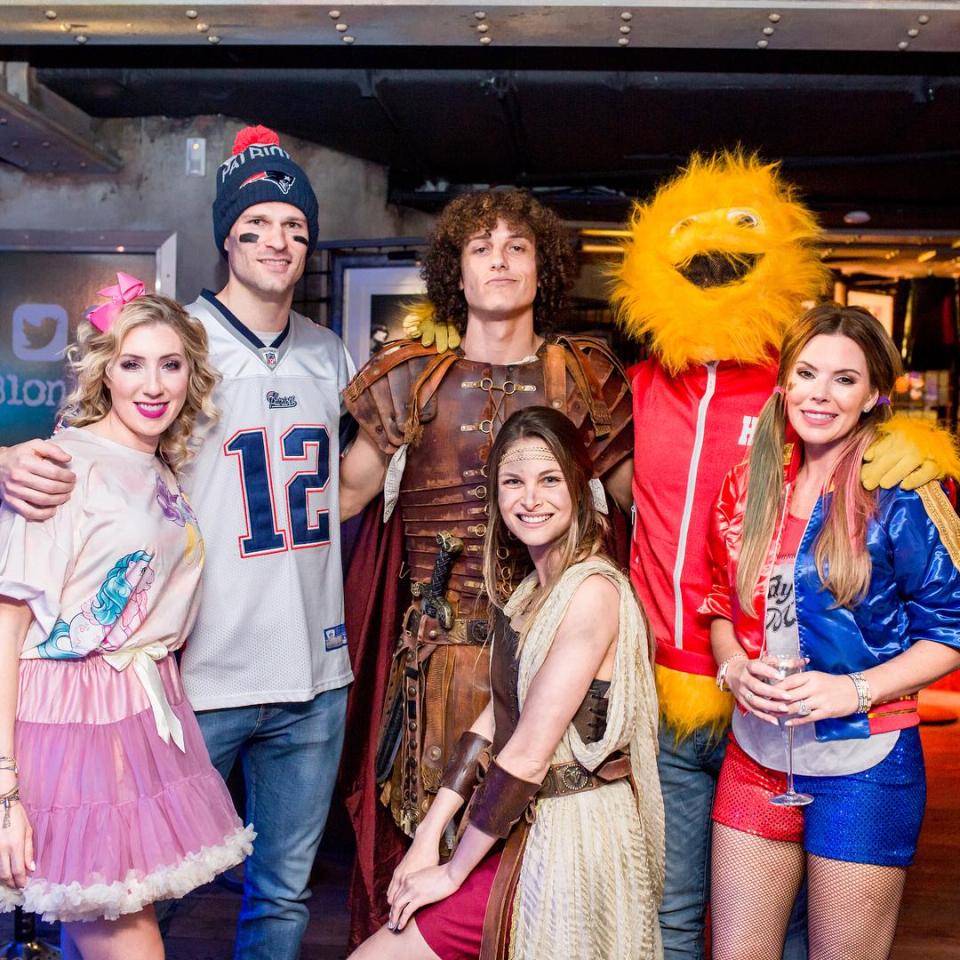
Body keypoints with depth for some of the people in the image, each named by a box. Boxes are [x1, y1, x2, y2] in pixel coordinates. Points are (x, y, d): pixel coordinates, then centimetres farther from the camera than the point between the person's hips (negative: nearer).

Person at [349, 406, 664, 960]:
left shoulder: (593, 592, -19)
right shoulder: (531, 591, 9)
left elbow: (528, 755, -19)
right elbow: (495, 717, 8)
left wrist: (454, 871, -11)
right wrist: (428, 836, 3)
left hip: (569, 843, -8)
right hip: (522, 827, 8)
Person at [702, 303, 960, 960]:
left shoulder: (898, 496, -9)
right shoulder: (748, 487, 4)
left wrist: (856, 689, -18)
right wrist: (735, 666, -7)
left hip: (864, 764, -4)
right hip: (755, 756, 4)